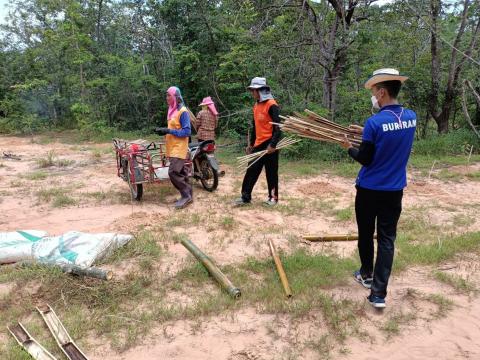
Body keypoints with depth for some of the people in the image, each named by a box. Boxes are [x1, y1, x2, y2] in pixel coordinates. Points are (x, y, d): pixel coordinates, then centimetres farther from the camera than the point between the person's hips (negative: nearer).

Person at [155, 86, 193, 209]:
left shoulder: (183, 112, -14)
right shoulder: (172, 110, 13)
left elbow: (187, 131, -20)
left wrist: (168, 131, -22)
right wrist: (164, 131, 2)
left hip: (179, 148, -9)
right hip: (173, 147, 9)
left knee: (173, 172, -14)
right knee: (181, 172, 12)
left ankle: (186, 195, -2)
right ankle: (188, 195, 20)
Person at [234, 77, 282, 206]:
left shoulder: (271, 105, -13)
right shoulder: (256, 105, 14)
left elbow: (277, 127, -18)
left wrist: (273, 144, -23)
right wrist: (251, 143, 21)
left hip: (269, 144, -8)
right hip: (258, 144, 8)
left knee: (271, 172, 3)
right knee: (252, 170, 7)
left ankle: (273, 197, 16)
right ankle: (245, 197, 13)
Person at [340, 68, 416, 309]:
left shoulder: (374, 122, -19)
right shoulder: (411, 117, 0)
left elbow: (365, 160, -12)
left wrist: (349, 147, 5)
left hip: (369, 189, -4)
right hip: (395, 190, 4)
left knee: (365, 234, 17)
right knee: (387, 239, 6)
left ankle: (366, 275, 36)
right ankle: (378, 292, 4)